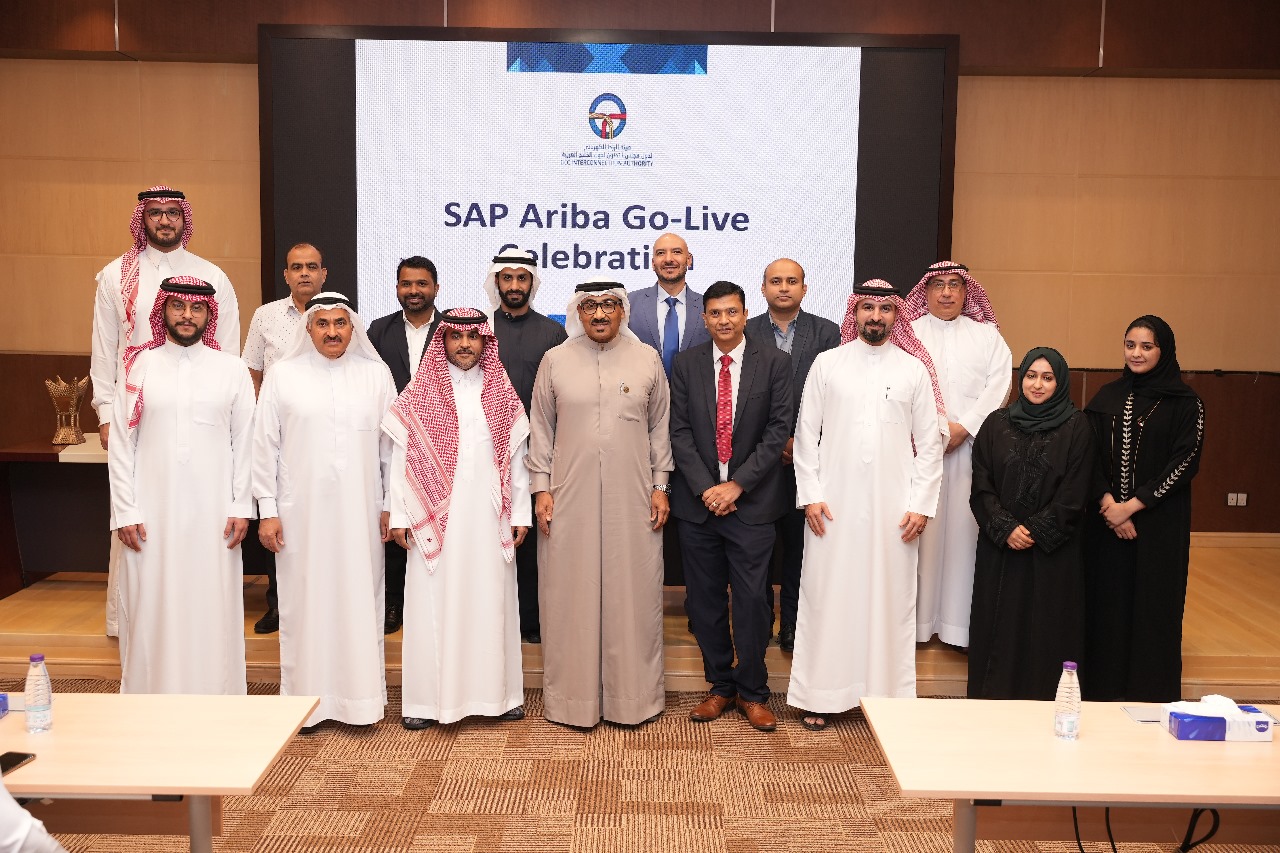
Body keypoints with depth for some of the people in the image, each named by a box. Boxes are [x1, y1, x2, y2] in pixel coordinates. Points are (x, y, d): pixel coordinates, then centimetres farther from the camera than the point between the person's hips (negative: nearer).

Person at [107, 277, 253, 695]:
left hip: (213, 514, 0)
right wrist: (125, 511, -2)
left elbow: (244, 443, 4)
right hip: (152, 515, 0)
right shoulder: (138, 366, 4)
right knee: (151, 610, 3)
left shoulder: (232, 369, 4)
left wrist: (240, 508, -1)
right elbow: (121, 445, 3)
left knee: (212, 609, 3)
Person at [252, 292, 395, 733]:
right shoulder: (283, 375, 2)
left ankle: (360, 694, 16)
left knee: (360, 600, 5)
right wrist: (267, 510, -1)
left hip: (359, 511, 1)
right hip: (302, 511, -1)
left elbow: (391, 445, 6)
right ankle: (307, 698, 16)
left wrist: (390, 505, 4)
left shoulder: (376, 374, 4)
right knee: (306, 601, 5)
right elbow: (265, 445, 2)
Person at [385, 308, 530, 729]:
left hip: (489, 517, 2)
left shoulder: (503, 394, 8)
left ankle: (497, 693, 16)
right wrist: (399, 516, -4)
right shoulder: (419, 394, 2)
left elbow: (516, 457, 8)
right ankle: (427, 699, 10)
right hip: (436, 517, -1)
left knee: (491, 602, 6)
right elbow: (401, 457, 1)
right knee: (433, 603, 1)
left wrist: (519, 513, 4)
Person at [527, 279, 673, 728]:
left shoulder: (647, 359, 3)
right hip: (569, 498, 0)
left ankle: (633, 692, 20)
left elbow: (659, 427, 7)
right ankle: (573, 694, 18)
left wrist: (660, 486, 3)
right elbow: (541, 428, 6)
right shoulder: (555, 360, 3)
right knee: (572, 596, 6)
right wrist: (541, 487, 1)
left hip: (632, 498, 0)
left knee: (632, 594, 6)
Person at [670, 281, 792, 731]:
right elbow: (680, 431, 2)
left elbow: (778, 429, -5)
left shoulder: (775, 361, 0)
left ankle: (752, 692, 18)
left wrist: (737, 484, -11)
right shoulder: (685, 364, 5)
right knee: (705, 601, 8)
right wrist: (705, 488, -9)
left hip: (751, 501, -2)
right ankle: (720, 686, 25)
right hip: (698, 501, 2)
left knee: (751, 600, 1)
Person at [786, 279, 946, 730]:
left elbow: (929, 444, 6)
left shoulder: (914, 369, 6)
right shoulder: (827, 363, 5)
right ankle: (820, 696, 13)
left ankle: (888, 694, 16)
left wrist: (921, 504, -1)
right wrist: (810, 495, -3)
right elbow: (806, 435, 4)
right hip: (834, 506, 0)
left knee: (890, 600, 5)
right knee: (827, 597, 3)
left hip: (894, 508, 1)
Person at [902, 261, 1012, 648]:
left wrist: (962, 428, -10)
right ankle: (918, 618, 6)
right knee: (920, 529, -1)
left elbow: (998, 385, 1)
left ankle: (959, 622, 5)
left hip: (971, 447, 1)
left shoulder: (987, 336, 12)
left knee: (965, 528, -1)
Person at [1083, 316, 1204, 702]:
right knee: (1107, 598, 5)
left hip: (1159, 522, -3)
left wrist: (1133, 505, -14)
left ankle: (1150, 695, 14)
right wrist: (1107, 501, -12)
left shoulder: (1185, 403, -3)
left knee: (1152, 602, 1)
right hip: (1106, 519, 3)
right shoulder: (1108, 397, 7)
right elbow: (1089, 455, 3)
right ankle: (1102, 688, 16)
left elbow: (1185, 462, -9)